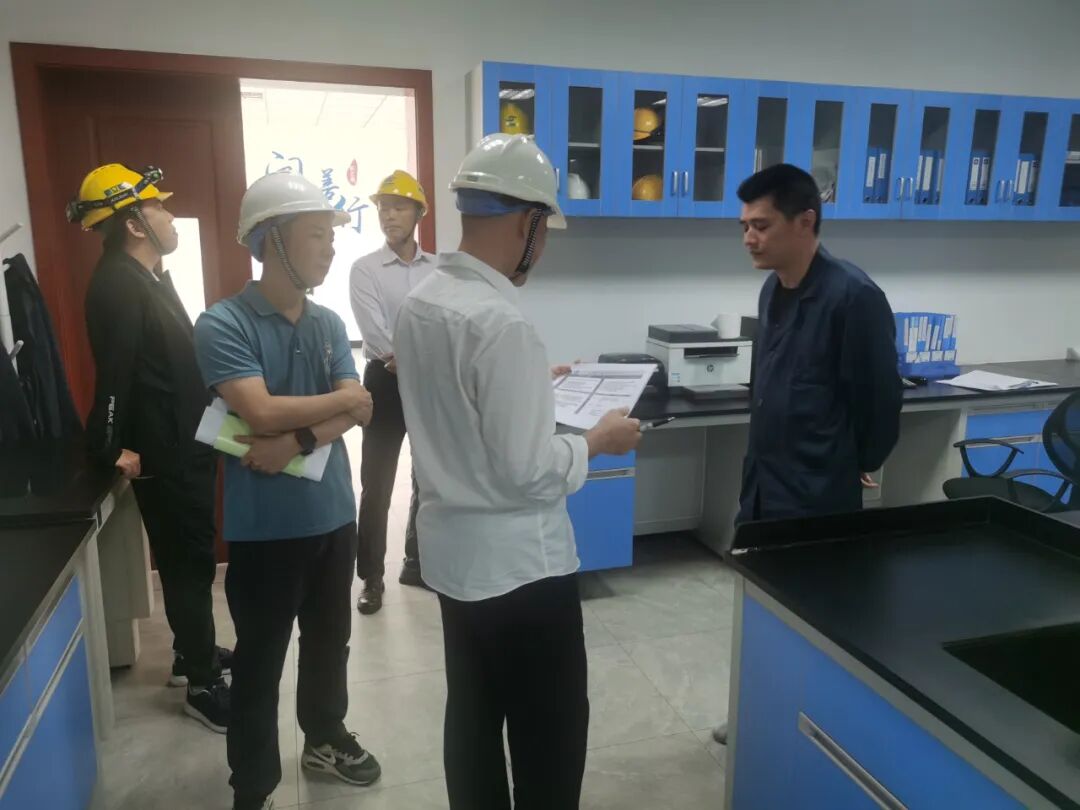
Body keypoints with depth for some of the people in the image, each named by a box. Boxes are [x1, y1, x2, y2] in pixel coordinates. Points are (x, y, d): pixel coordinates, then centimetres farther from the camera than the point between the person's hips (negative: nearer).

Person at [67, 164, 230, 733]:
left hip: (185, 445, 10)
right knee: (190, 561, 0)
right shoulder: (118, 286, -19)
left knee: (189, 557, 19)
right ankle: (202, 685, 13)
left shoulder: (149, 276, 13)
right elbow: (113, 372, -26)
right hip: (164, 455, -9)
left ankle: (191, 653, 36)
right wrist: (112, 450, -21)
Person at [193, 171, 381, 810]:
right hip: (265, 525, -5)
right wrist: (341, 401, -12)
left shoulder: (330, 323, 4)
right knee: (260, 661, 10)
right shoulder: (223, 325, -13)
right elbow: (262, 412, -25)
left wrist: (298, 441, -21)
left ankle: (325, 738, 44)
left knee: (330, 641, 21)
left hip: (333, 513, 5)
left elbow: (358, 412, -4)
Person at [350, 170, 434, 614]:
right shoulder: (365, 269, -2)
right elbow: (376, 335, -12)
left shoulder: (438, 269, 5)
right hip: (386, 383, -3)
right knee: (376, 485, 0)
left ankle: (417, 564, 29)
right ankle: (372, 578, 13)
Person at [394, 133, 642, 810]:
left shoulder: (421, 302, 1)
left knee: (474, 716, 23)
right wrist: (599, 441, -7)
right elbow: (528, 472, -24)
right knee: (550, 731, 11)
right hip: (518, 561, -8)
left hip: (454, 546, 9)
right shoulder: (502, 322, -25)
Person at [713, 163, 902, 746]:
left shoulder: (853, 296, -19)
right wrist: (763, 463, 14)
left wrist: (854, 468, 1)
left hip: (818, 497, -8)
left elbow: (880, 399, -12)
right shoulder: (774, 289, 6)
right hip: (764, 484, 8)